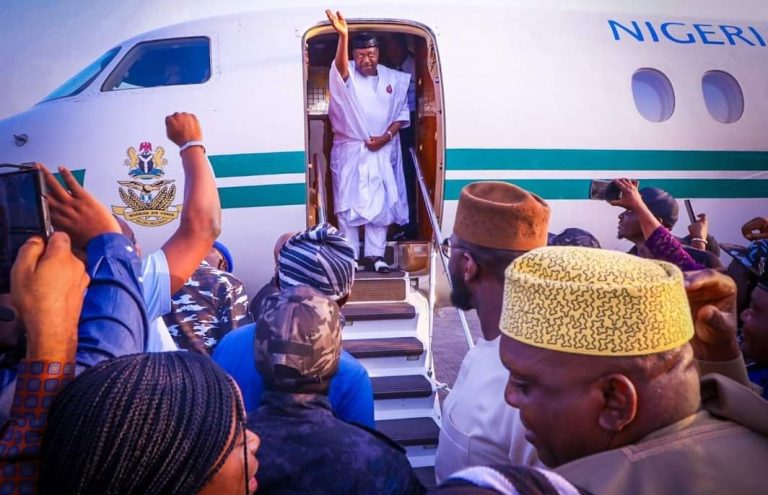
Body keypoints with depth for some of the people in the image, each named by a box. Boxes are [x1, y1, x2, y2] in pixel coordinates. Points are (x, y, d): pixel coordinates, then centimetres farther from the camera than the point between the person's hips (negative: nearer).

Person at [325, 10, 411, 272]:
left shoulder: (393, 79, 3)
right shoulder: (347, 75, -7)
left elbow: (401, 112, 6)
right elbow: (340, 67, -32)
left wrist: (386, 136, -10)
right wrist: (343, 36, -50)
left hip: (382, 152, 3)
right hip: (349, 151, -2)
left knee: (381, 203, 5)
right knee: (348, 204, 1)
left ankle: (375, 254, 16)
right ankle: (349, 257, 11)